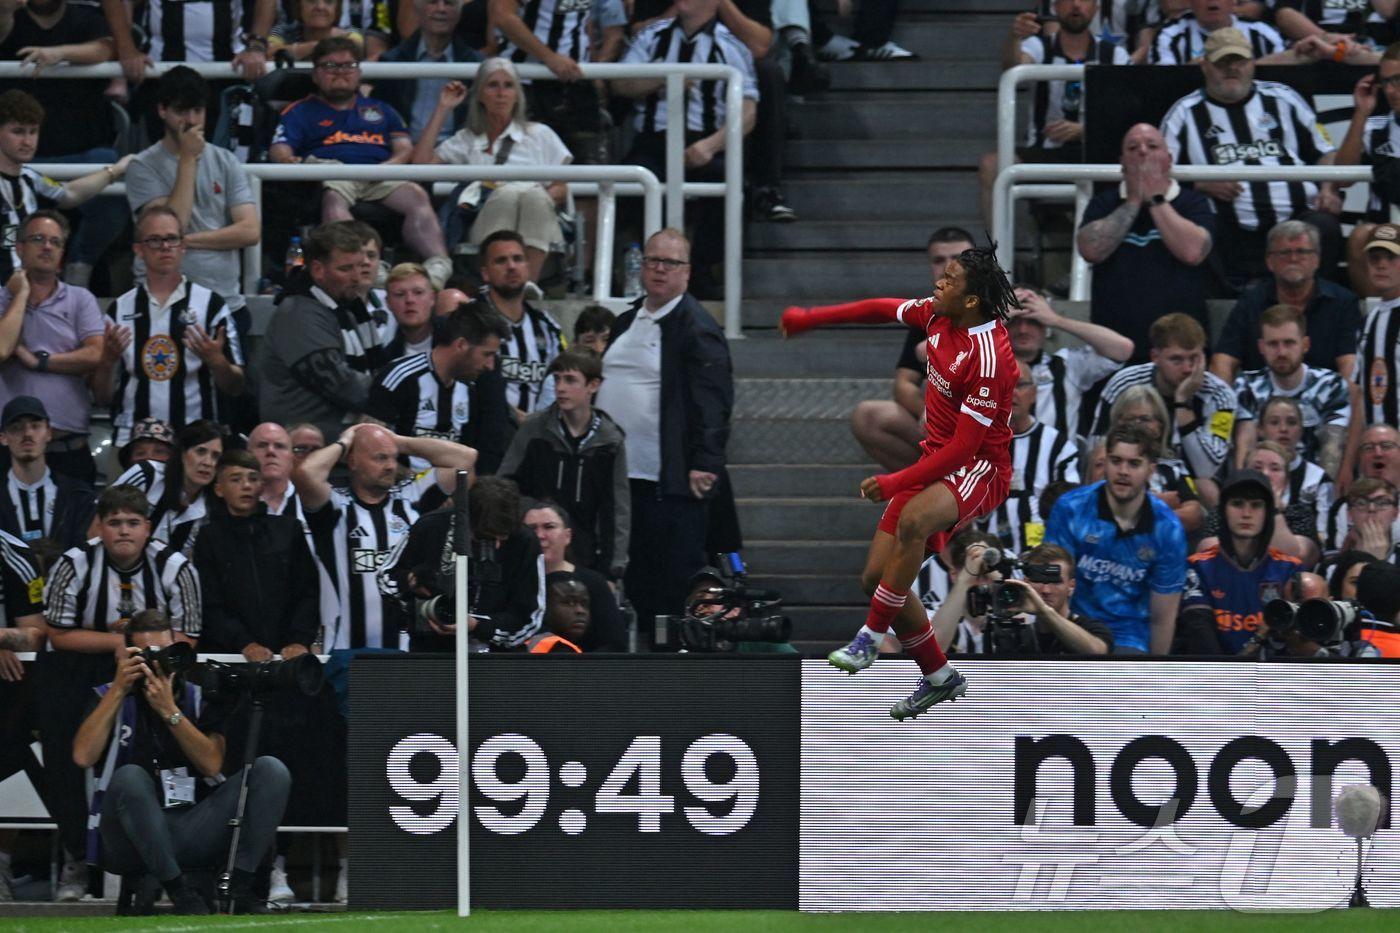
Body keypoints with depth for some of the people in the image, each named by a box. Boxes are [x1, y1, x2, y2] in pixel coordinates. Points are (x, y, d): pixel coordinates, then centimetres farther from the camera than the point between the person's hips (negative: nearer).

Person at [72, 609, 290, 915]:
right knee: (129, 777, -35)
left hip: (193, 831, 2)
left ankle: (239, 888, -21)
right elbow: (83, 757, -11)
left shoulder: (202, 700, 11)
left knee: (271, 769, -14)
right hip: (130, 842, -2)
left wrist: (169, 710, -14)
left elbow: (212, 764, -6)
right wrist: (119, 689, -9)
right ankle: (178, 890, -27)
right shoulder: (111, 699, 8)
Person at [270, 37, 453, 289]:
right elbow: (279, 150, 11)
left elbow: (405, 148, 22)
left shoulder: (379, 110, 35)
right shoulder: (301, 112, 27)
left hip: (381, 177, 3)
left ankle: (438, 264, -52)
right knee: (333, 199, -41)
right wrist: (287, 160, -17)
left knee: (415, 195, -32)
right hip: (329, 171, -3)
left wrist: (393, 163, -4)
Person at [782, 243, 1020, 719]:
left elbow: (963, 447, -26)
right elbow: (885, 311, 19)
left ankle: (870, 638, -26)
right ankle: (939, 677, 20)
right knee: (877, 576, 3)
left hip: (979, 470, -9)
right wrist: (810, 319, 25)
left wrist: (895, 483, -26)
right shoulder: (937, 313, -2)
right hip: (936, 462, 9)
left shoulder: (988, 357, -26)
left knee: (912, 520, -40)